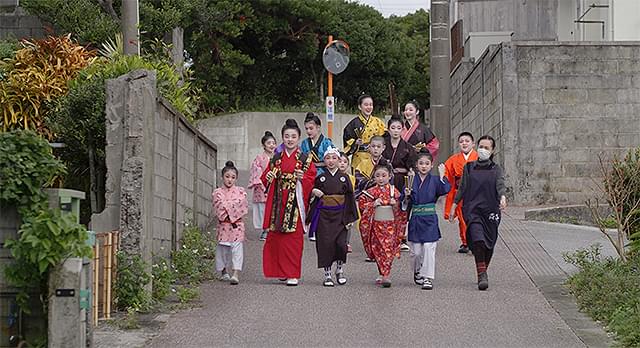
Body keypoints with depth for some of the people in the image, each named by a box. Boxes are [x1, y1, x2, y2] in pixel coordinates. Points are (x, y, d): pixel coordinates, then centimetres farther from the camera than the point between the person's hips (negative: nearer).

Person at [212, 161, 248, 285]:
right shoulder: (217, 192, 4)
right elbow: (219, 208, -7)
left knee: (237, 247, -10)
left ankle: (235, 274, -17)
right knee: (222, 248, 6)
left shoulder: (240, 191, 6)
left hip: (237, 225, -1)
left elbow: (244, 207, -4)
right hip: (223, 225, 1)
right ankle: (224, 272, 23)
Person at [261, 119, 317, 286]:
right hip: (278, 203, 3)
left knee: (293, 238, -4)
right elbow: (265, 179, 16)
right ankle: (281, 271, 17)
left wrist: (302, 178, -20)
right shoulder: (276, 159, 11)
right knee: (275, 237, 3)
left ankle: (292, 274, 2)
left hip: (295, 203, -3)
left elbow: (313, 180, -2)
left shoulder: (305, 159, 2)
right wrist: (268, 177, -6)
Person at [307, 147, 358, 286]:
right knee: (326, 243, -5)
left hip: (340, 215, 0)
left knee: (341, 243, -9)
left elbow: (350, 198, 6)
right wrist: (314, 191, -12)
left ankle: (340, 270, 13)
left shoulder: (344, 178, 5)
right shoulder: (320, 178, 5)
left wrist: (350, 217, 1)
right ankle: (327, 274, 5)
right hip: (324, 215, 0)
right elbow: (312, 197, 11)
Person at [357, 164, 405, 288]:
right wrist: (373, 204, -13)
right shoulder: (371, 192, 2)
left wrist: (396, 204, -15)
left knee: (388, 249, -8)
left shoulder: (394, 191, 2)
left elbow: (402, 207, 6)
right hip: (376, 224, 1)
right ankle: (383, 274, 19)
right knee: (378, 250, 6)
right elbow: (361, 203, 0)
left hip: (391, 224, -1)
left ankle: (384, 275, -10)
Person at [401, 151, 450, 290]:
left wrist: (442, 176, -24)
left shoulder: (434, 181, 0)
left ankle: (428, 278, -4)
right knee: (416, 252, 5)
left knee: (429, 249, -8)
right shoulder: (412, 181, 4)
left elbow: (445, 190, -19)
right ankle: (417, 273, 30)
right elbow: (405, 204, 6)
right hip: (415, 220, 2)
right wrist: (407, 196, -13)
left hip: (430, 220, -2)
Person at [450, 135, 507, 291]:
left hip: (490, 210, 1)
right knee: (477, 239, -21)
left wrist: (502, 197, -31)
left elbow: (500, 185, -10)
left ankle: (483, 273, 26)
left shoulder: (496, 169, 6)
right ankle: (482, 275, -24)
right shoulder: (469, 167, 10)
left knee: (489, 244, 6)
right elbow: (462, 188, 14)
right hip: (472, 209, -1)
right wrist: (454, 206, 10)